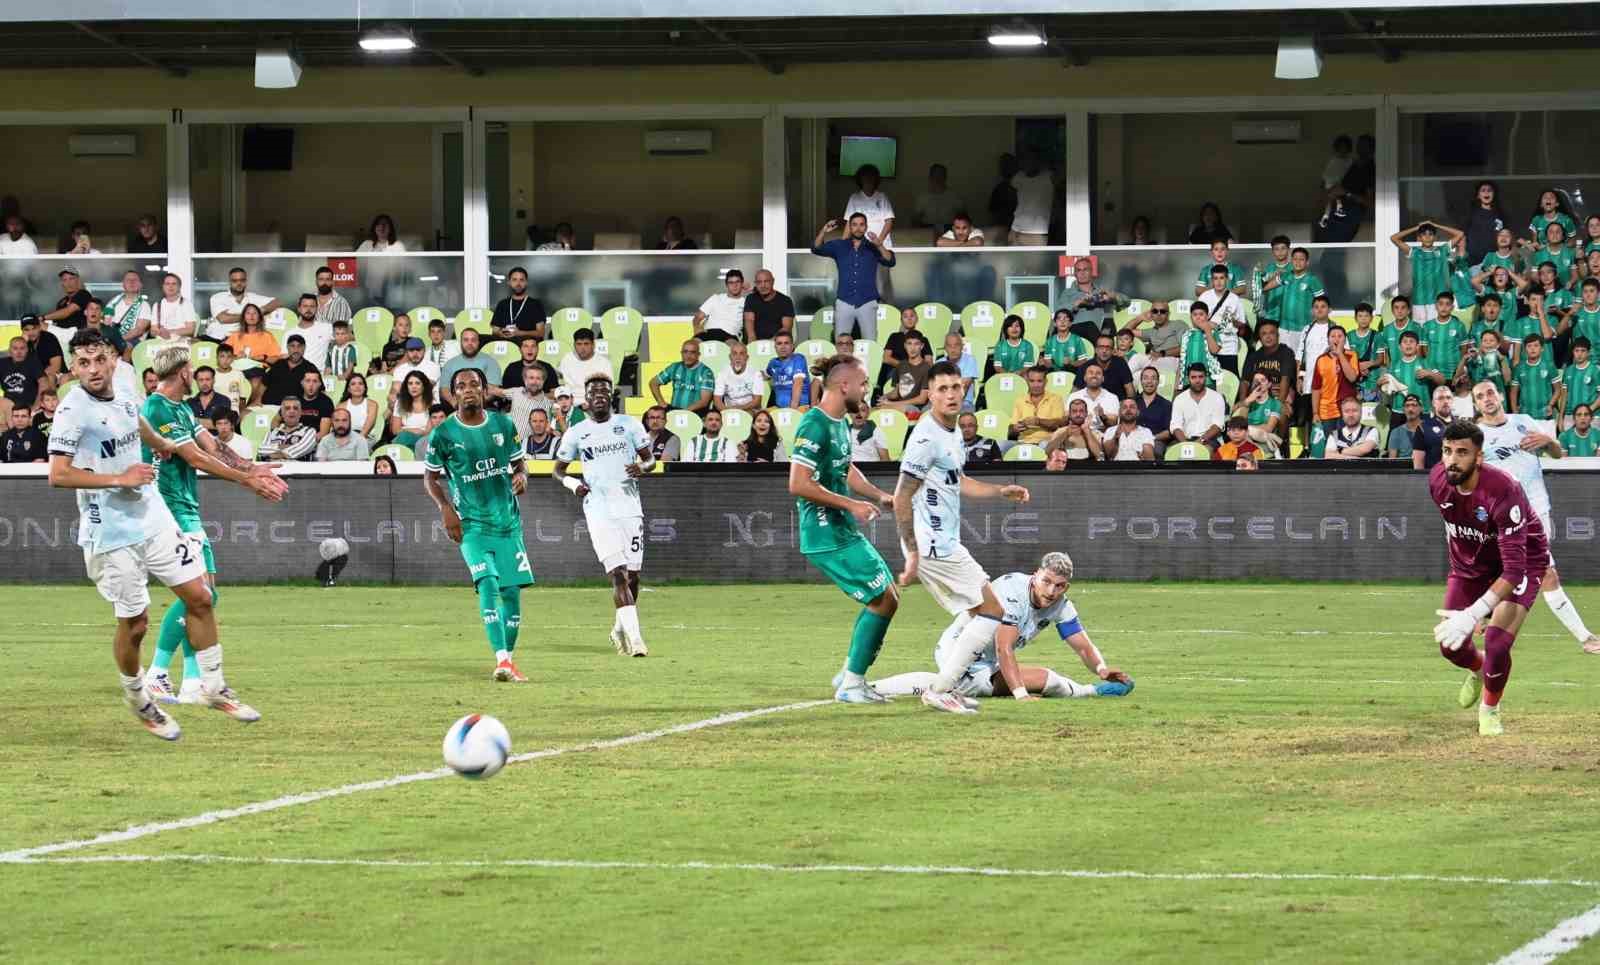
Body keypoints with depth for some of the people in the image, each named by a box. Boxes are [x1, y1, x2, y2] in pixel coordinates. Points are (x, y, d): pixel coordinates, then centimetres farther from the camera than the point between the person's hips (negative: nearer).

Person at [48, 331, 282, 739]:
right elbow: (58, 475, -24)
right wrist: (120, 479, -22)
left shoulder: (124, 402, 7)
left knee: (198, 597, 6)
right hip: (111, 534, -7)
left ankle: (214, 688, 20)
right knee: (134, 623, 0)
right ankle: (137, 699, 25)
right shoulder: (74, 411, -15)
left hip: (154, 520, 7)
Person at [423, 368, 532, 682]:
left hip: (509, 521, 4)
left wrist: (521, 476, -7)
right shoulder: (444, 433, -3)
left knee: (512, 588, 2)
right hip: (472, 524, -4)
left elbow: (518, 463, 17)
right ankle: (502, 661, -28)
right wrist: (446, 508, -9)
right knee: (488, 583, -20)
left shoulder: (503, 424, 5)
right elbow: (430, 478, 6)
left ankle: (509, 658, 18)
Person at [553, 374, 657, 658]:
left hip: (630, 508, 2)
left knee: (632, 575, 4)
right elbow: (558, 469, 14)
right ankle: (634, 635, -20)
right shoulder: (576, 433, 5)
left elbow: (650, 458, 12)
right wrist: (572, 483, -8)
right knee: (618, 574, -14)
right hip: (599, 512, -2)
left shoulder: (629, 424, 6)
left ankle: (620, 629, 26)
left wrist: (643, 468, -12)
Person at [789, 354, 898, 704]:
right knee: (884, 599, -8)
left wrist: (880, 497, 16)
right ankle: (851, 684, -1)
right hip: (828, 538, -10)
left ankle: (850, 674, 23)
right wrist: (852, 505, -20)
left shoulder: (841, 423, 12)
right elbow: (799, 484, -25)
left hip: (845, 532, 10)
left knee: (887, 596, 15)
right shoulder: (815, 425, -19)